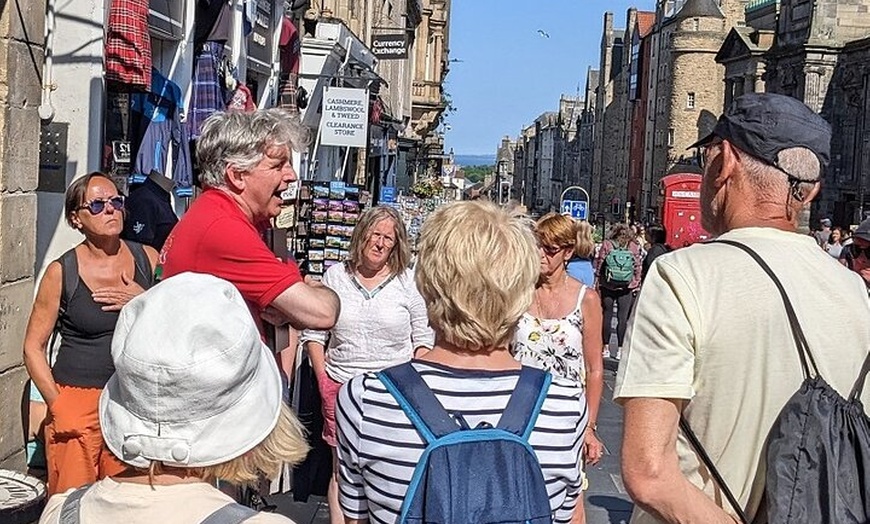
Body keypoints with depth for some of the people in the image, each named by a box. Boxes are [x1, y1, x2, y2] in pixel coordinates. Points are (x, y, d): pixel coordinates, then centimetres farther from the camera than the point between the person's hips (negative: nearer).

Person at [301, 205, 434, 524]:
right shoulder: (335, 276, 6)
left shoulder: (408, 282, 3)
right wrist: (323, 379, 0)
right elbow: (314, 333, 9)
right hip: (340, 387, 1)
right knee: (342, 468, 7)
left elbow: (424, 341, 4)